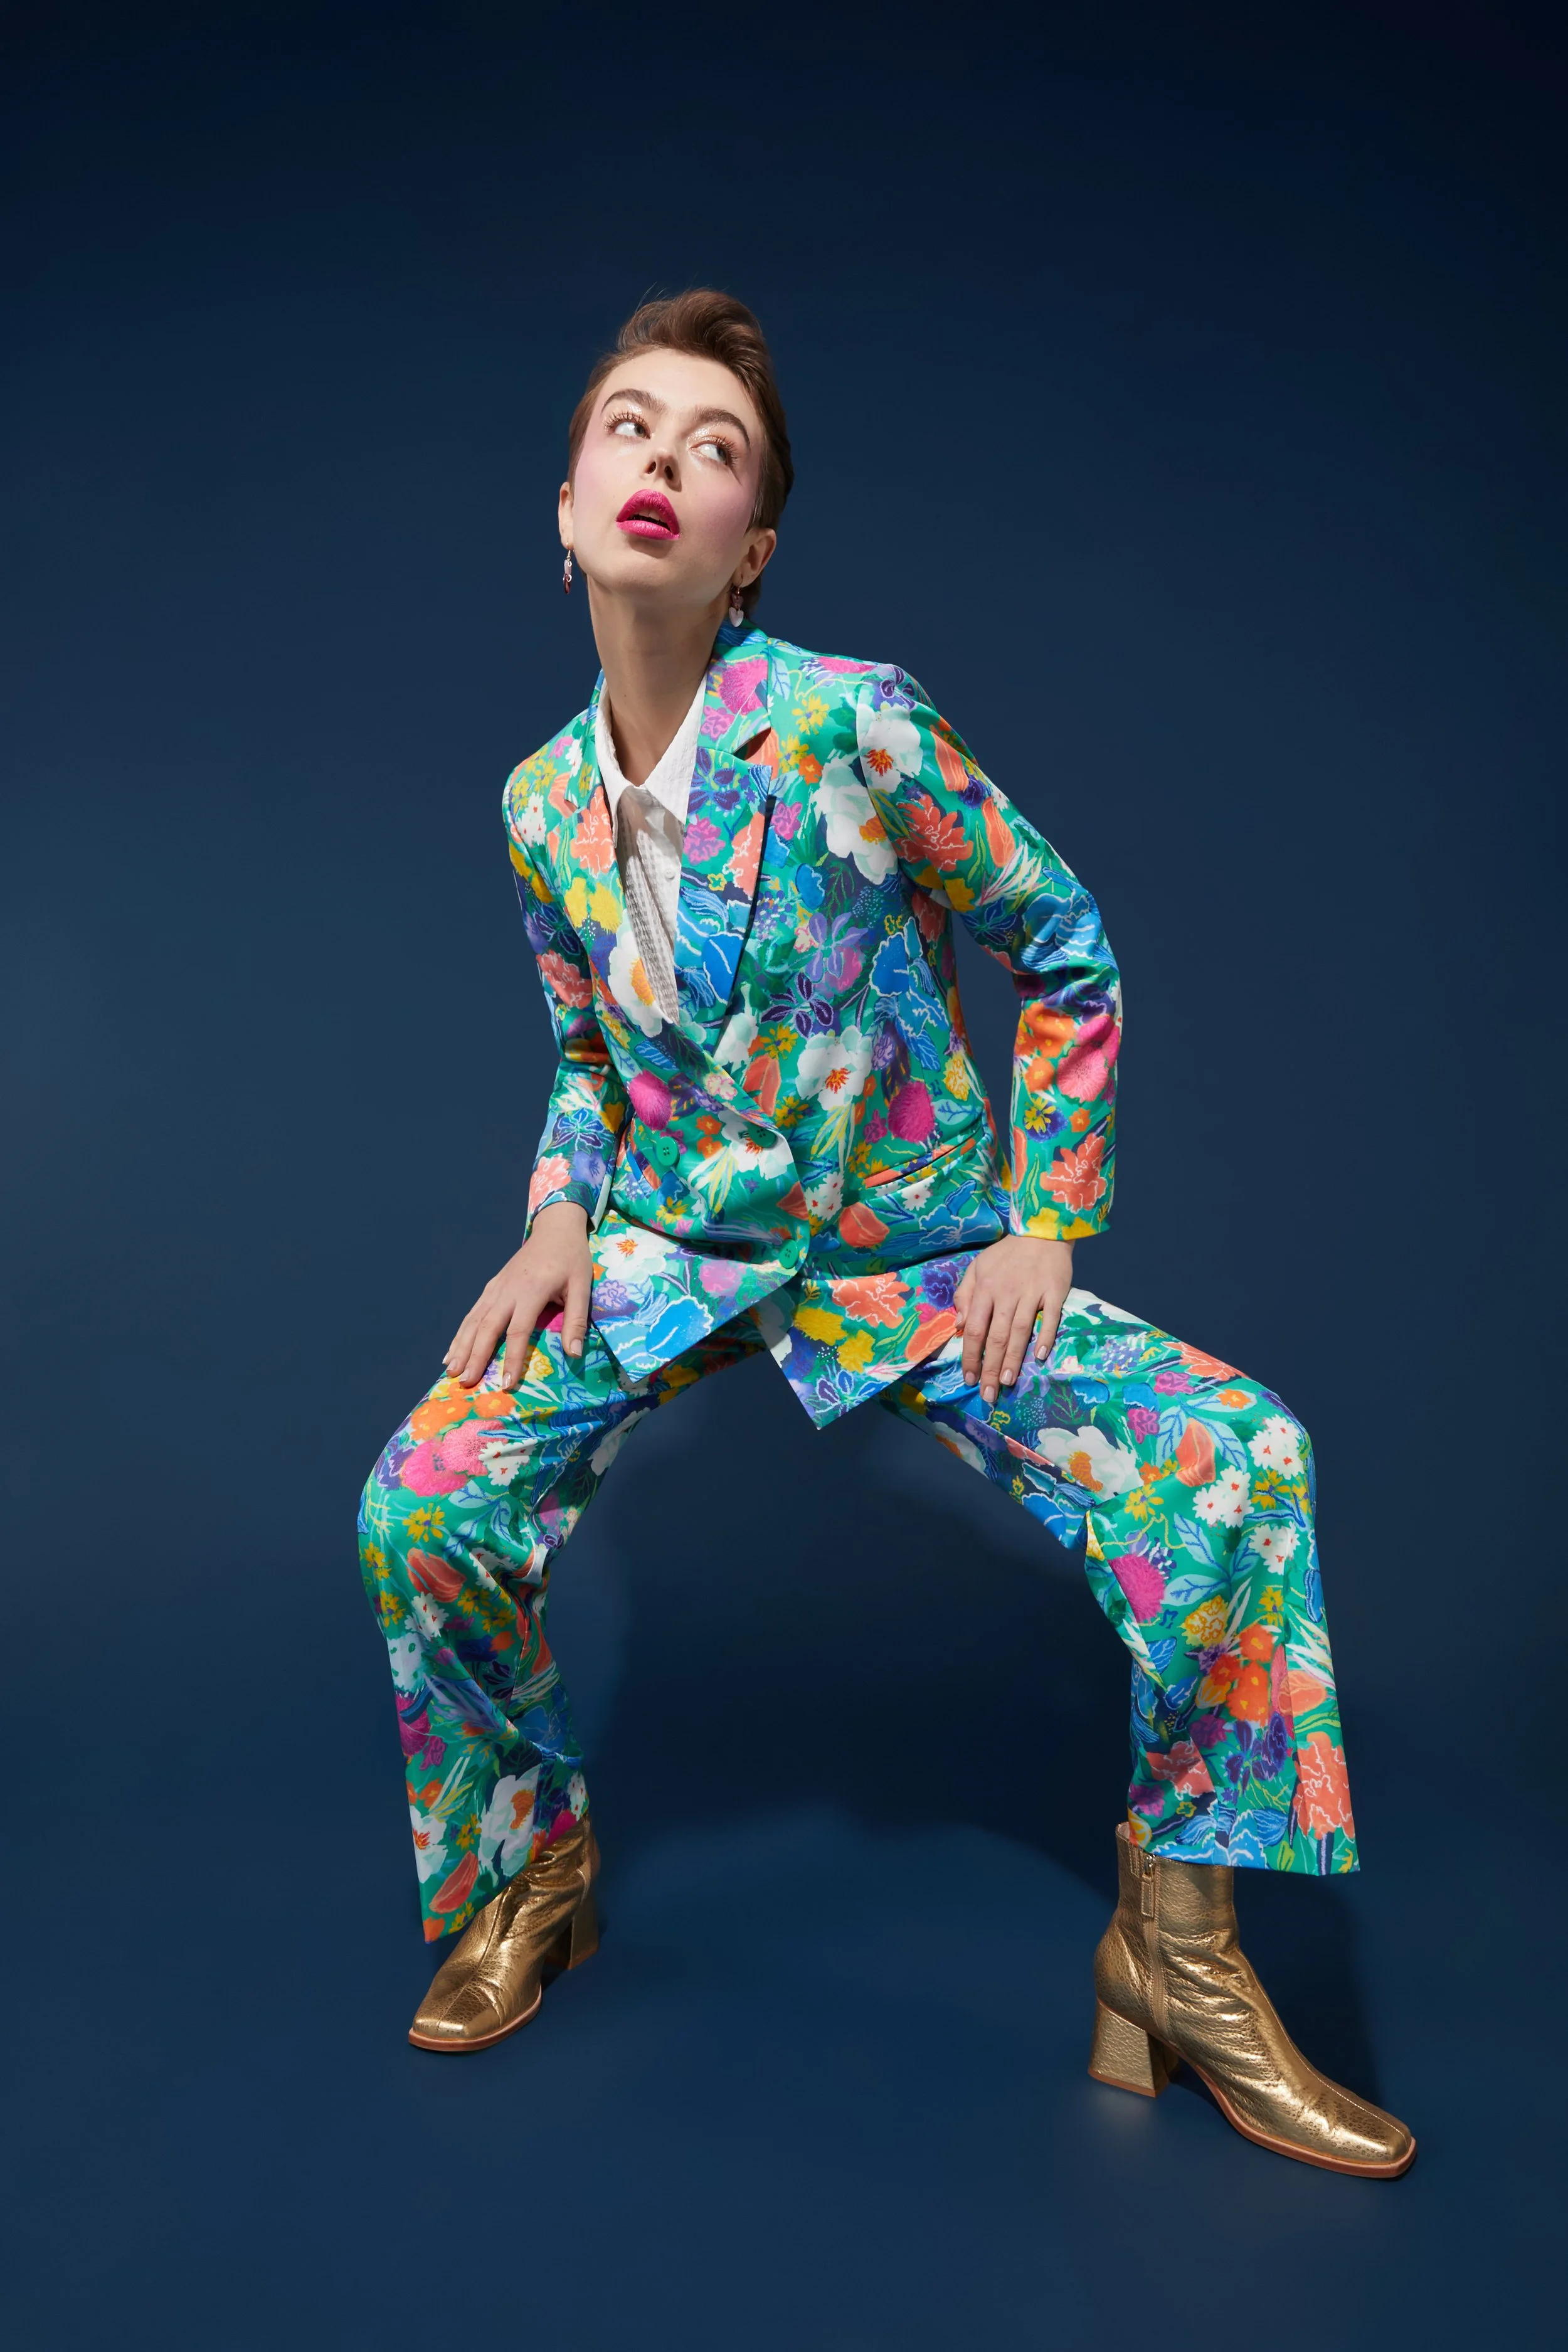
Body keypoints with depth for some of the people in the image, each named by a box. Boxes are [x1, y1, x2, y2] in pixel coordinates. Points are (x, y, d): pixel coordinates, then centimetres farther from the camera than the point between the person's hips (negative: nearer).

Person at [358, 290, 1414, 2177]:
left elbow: (1067, 962, -5)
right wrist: (559, 1216, -3)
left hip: (918, 1252, -3)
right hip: (669, 1245, 4)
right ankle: (525, 1870, 14)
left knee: (1234, 1461, -24)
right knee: (422, 1504, -16)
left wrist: (1049, 1229, -9)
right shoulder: (543, 800, -1)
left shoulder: (856, 729, -16)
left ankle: (1177, 1942, -2)